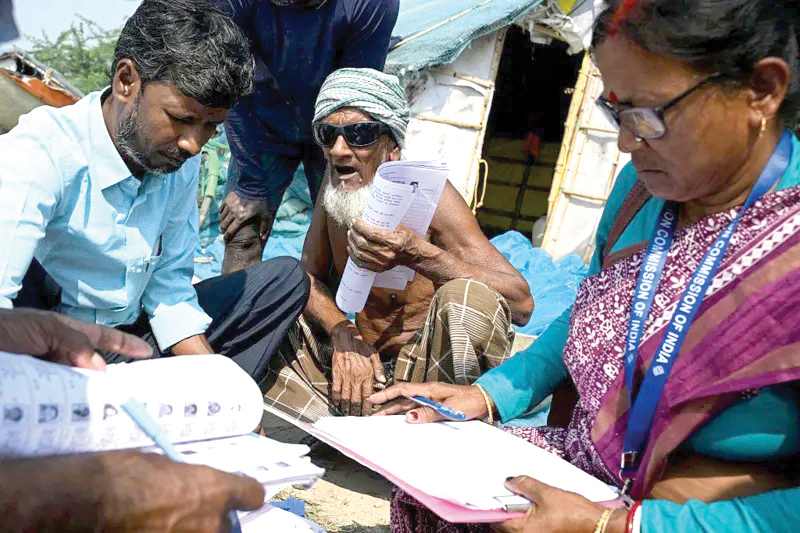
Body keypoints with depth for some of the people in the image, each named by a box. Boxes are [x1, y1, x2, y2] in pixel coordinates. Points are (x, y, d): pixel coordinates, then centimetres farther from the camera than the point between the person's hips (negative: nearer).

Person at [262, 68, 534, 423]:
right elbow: (309, 275, 6)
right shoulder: (335, 182, 1)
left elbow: (522, 303, -25)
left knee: (468, 297, -33)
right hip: (357, 368, 5)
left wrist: (417, 253, -38)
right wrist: (342, 333, -16)